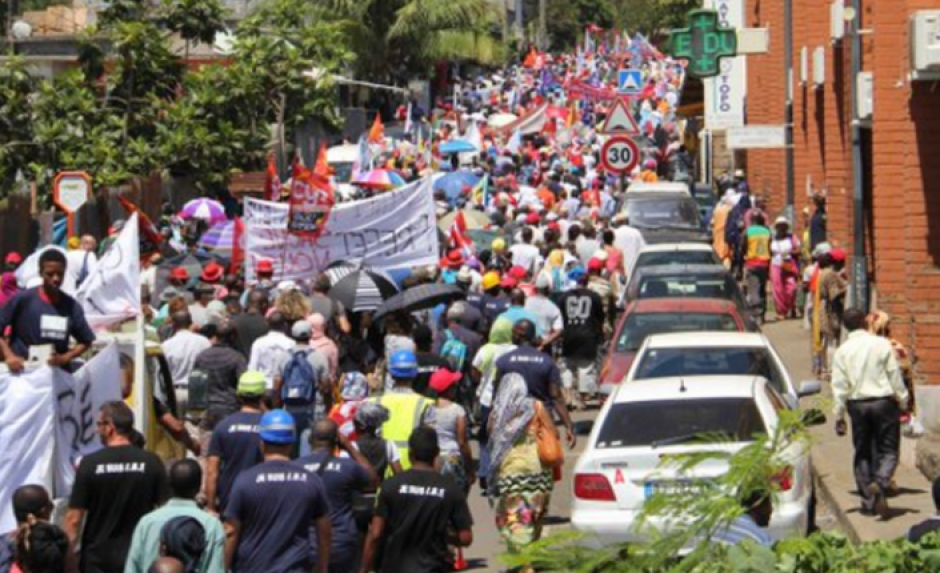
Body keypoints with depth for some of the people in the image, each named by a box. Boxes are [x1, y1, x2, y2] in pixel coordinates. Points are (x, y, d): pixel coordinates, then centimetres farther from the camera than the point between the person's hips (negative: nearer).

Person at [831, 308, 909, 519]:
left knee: (863, 454, 11)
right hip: (883, 401, -2)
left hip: (857, 404, 2)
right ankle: (879, 484, -25)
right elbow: (895, 376, -3)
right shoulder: (882, 344, -5)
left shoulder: (842, 351, 0)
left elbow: (839, 385, -1)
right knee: (888, 450, 3)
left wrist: (839, 415, 3)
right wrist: (903, 402, 7)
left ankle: (869, 501, 10)